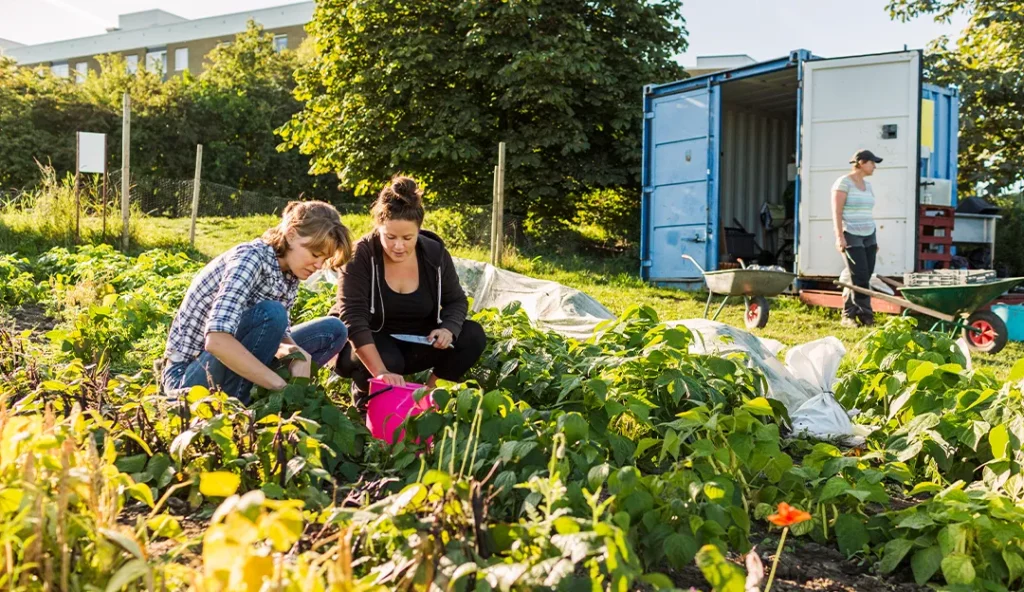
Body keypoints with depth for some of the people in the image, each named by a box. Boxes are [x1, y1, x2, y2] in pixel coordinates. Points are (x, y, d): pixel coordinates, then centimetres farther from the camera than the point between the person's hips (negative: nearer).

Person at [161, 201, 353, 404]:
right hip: (187, 376, -8)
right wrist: (283, 387, -37)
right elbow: (216, 341, -37)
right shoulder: (251, 258, -24)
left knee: (334, 330, 4)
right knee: (270, 314, -31)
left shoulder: (289, 273, 0)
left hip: (232, 363, 8)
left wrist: (298, 355, -28)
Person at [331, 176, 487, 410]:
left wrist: (448, 329, -24)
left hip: (414, 344, 4)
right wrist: (381, 372, -44)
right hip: (366, 347, -4)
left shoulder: (435, 254, -10)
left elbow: (456, 300, 2)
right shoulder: (361, 256, -23)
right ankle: (364, 391, -3)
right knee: (389, 360, -37)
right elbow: (353, 318, -32)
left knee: (472, 336, -15)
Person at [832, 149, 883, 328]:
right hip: (850, 236, -7)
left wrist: (874, 239, 17)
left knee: (863, 278, 2)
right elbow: (836, 212, -14)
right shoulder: (843, 182, -8)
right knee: (860, 278, -10)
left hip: (868, 235, 7)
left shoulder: (867, 184, 14)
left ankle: (849, 315, 8)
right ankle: (866, 315, -2)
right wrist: (839, 236, -22)